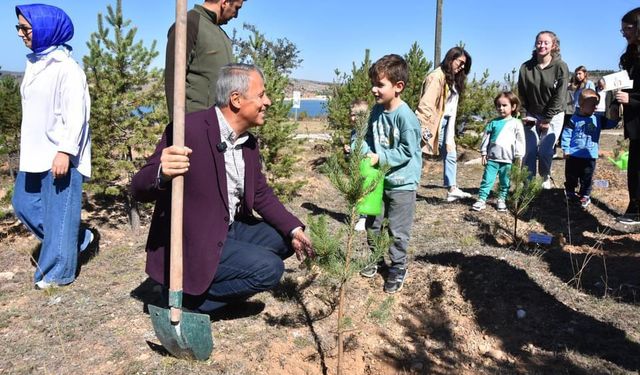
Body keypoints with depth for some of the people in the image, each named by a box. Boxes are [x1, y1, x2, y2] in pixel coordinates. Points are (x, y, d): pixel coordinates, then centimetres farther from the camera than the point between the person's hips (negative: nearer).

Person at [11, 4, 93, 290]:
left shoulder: (66, 67, -14)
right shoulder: (33, 63, 12)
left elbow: (76, 114, -18)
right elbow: (34, 110, 18)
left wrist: (64, 151, -22)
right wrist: (31, 149, 19)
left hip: (60, 154, -9)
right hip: (36, 152, 9)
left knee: (59, 212, 0)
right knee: (24, 203, 15)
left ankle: (58, 271, 14)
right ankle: (78, 238, 29)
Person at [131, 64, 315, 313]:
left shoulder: (249, 142, 3)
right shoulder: (188, 129, -22)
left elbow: (261, 194, 12)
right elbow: (139, 189, -22)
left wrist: (293, 229, -1)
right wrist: (162, 174, -46)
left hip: (231, 229, 9)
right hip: (193, 243, -8)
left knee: (287, 239, 9)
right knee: (269, 269, -19)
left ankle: (217, 282, 11)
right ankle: (188, 295, -2)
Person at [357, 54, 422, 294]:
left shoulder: (405, 116, -22)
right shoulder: (376, 110, 0)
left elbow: (407, 151, -20)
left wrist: (380, 158, -22)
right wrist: (364, 152, -9)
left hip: (402, 182, -7)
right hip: (379, 178, 7)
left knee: (397, 231, 5)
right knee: (372, 223, 19)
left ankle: (398, 268, 24)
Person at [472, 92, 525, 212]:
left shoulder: (516, 123, 1)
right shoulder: (493, 123, 7)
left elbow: (520, 141, 1)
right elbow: (486, 138, 9)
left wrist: (518, 157, -3)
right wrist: (484, 153, 4)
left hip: (508, 159, -1)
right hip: (492, 158, 1)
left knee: (505, 182, 8)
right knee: (487, 179, -2)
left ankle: (501, 200, 21)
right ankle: (481, 199, 1)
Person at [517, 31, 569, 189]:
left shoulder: (560, 67, -10)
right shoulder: (526, 67, -2)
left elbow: (559, 96, -12)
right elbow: (522, 94, 3)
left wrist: (546, 119, -14)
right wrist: (524, 115, -5)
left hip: (553, 116, -2)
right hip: (531, 115, 2)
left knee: (545, 150, -9)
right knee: (529, 151, -6)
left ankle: (546, 179, 16)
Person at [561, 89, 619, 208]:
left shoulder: (597, 119, 1)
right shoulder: (574, 119, -9)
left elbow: (611, 123, 8)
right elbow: (566, 134, -8)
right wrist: (566, 150, -9)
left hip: (590, 156, 2)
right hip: (573, 155, -2)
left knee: (587, 178, 8)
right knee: (571, 176, 12)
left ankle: (585, 195, 19)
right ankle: (570, 191, 31)